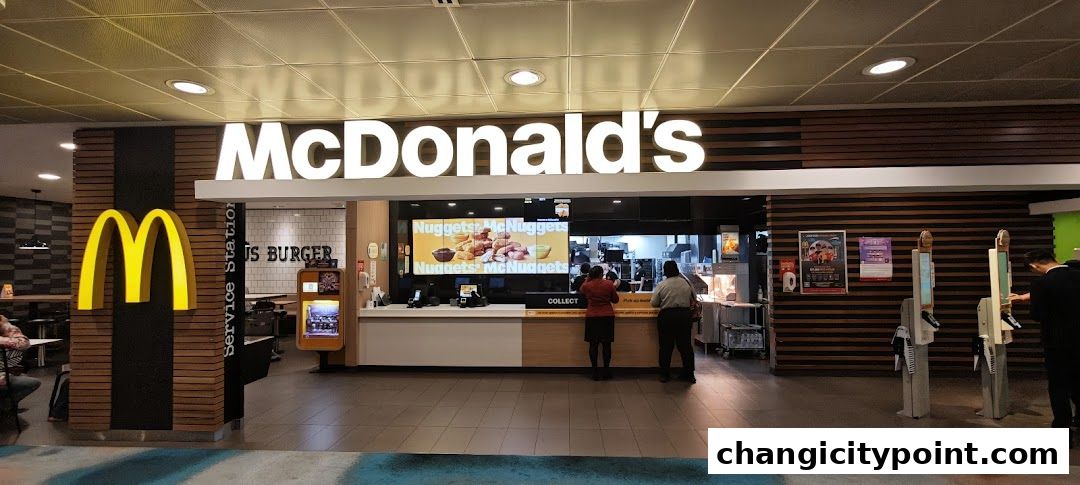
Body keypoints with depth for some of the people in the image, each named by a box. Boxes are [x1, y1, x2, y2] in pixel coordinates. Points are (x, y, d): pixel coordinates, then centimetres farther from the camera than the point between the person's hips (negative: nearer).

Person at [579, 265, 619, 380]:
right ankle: (606, 371, 12)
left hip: (592, 317, 0)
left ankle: (595, 372, 7)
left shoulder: (586, 285, -4)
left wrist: (587, 279, 25)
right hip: (607, 317, 0)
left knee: (593, 345, 5)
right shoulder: (609, 284, -6)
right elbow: (616, 300, 6)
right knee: (606, 344, 6)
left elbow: (582, 291, 21)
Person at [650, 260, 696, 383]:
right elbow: (694, 299, 11)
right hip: (684, 315, 2)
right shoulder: (686, 283, 0)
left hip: (667, 316, -2)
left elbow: (654, 303, -3)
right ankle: (689, 374, 16)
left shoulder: (661, 285, -6)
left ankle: (665, 374, 11)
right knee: (685, 345, 10)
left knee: (666, 346, 6)